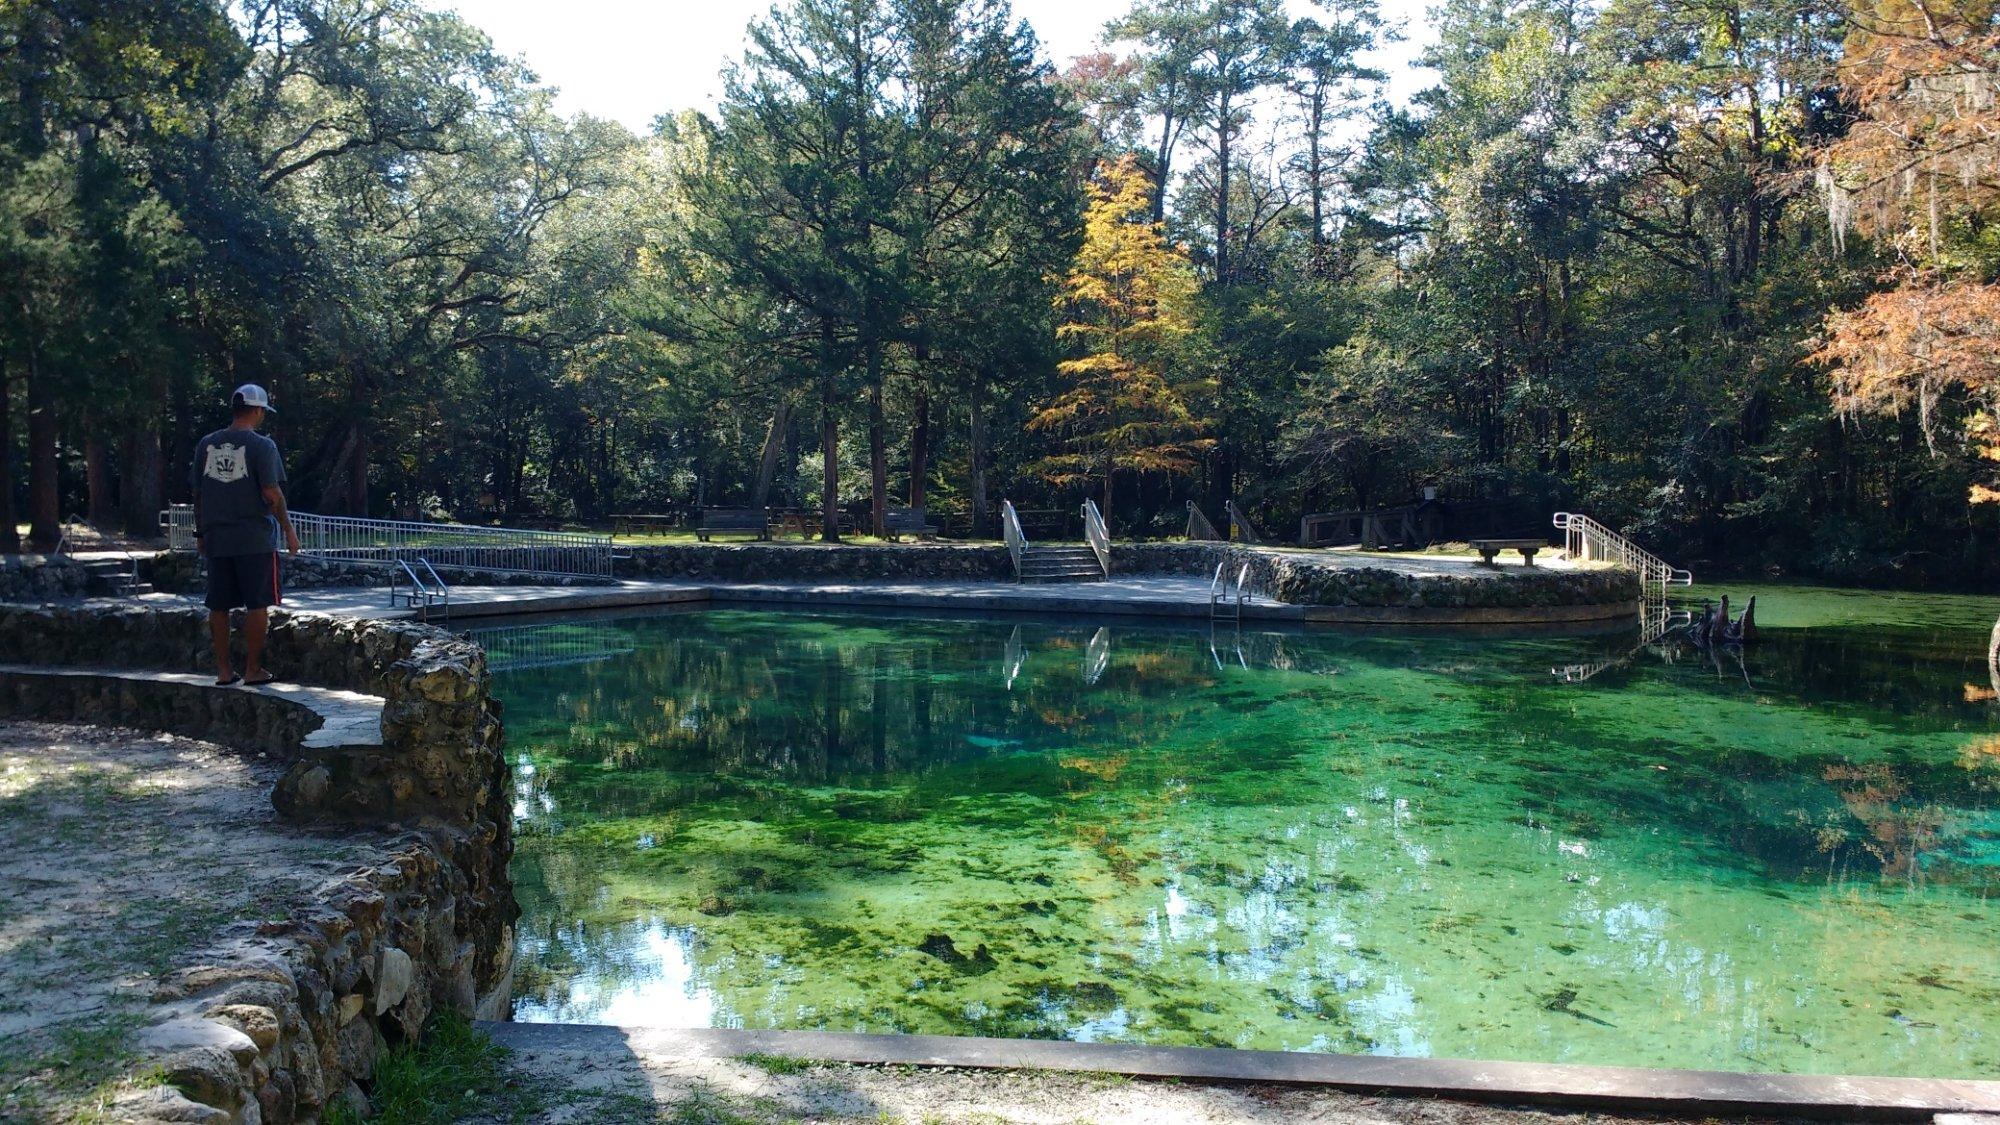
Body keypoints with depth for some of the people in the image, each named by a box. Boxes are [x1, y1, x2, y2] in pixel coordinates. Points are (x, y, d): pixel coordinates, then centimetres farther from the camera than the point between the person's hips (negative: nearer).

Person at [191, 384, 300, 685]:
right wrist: (288, 530, -3)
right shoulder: (261, 445, -8)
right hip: (255, 538, -5)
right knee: (257, 604, 2)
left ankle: (223, 670, 14)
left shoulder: (206, 445, 8)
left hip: (216, 538, 5)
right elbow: (272, 494, -12)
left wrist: (201, 533, 20)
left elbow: (198, 493, 12)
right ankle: (253, 669, 4)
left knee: (219, 606, 10)